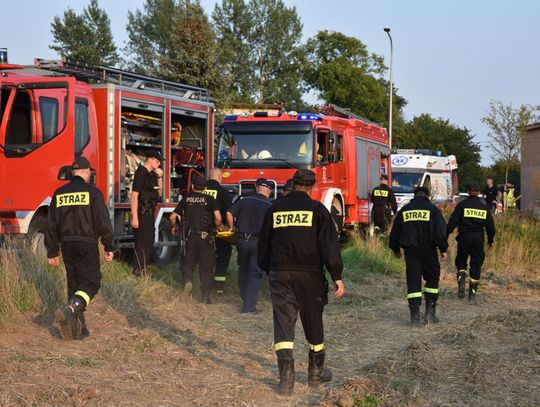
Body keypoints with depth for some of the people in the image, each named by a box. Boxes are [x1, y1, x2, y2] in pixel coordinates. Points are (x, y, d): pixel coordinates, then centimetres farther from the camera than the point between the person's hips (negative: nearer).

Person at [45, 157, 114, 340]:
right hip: (87, 245, -5)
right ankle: (70, 309, -27)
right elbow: (103, 222, -10)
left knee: (74, 284, 12)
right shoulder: (92, 192, -6)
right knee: (91, 282, -2)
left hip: (67, 245, 5)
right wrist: (109, 247, -2)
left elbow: (51, 226, 9)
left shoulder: (59, 194, 8)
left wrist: (52, 252, 15)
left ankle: (78, 328, 13)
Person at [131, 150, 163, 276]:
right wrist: (134, 218, -24)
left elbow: (158, 192, 22)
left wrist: (159, 178, 6)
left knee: (148, 243, 17)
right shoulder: (141, 173, -14)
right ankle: (137, 272, -2)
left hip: (149, 214, 10)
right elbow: (134, 196, -20)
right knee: (141, 245, -7)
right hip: (142, 214, -10)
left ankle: (143, 271, 27)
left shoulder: (151, 174, 13)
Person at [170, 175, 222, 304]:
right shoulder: (210, 200, -2)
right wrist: (216, 226, 6)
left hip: (189, 236, 1)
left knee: (188, 263, 16)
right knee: (206, 267, 7)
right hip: (206, 238, -1)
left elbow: (172, 217, 6)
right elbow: (218, 218, -15)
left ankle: (187, 281, -13)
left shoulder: (186, 199, 5)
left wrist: (173, 228, 25)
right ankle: (206, 296, 6)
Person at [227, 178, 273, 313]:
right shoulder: (269, 207, -5)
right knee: (255, 274, 3)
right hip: (258, 241, -3)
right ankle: (249, 306, -2)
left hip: (242, 240, 3)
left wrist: (232, 227, 14)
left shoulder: (244, 201, 1)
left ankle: (244, 298, 33)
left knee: (243, 269, 22)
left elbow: (229, 213, -2)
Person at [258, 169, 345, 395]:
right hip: (310, 275, -1)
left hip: (280, 274, 2)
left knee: (283, 323, -1)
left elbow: (263, 243, 15)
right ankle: (316, 372, 26)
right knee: (313, 322, 13)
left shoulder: (275, 209, 7)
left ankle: (286, 377, -14)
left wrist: (267, 270, 28)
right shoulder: (317, 209, -3)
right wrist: (337, 276, -9)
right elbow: (330, 244, -9)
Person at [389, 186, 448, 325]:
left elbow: (394, 232, 16)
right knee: (432, 278, 12)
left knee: (413, 281, 4)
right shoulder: (433, 209, 0)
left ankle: (415, 315, -2)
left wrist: (396, 249, 28)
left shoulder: (404, 210, 10)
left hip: (410, 251, 2)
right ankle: (430, 311, 6)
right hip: (428, 250, -2)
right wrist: (443, 249, -4)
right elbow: (441, 230, -9)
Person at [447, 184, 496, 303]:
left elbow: (452, 222, -9)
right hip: (478, 239, 2)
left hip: (464, 238, -2)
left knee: (461, 261, 15)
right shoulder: (484, 207, 8)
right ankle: (472, 295, 8)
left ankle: (461, 280, -15)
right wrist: (490, 240, 28)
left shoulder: (462, 205, -3)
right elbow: (490, 226, 15)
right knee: (476, 265, 9)